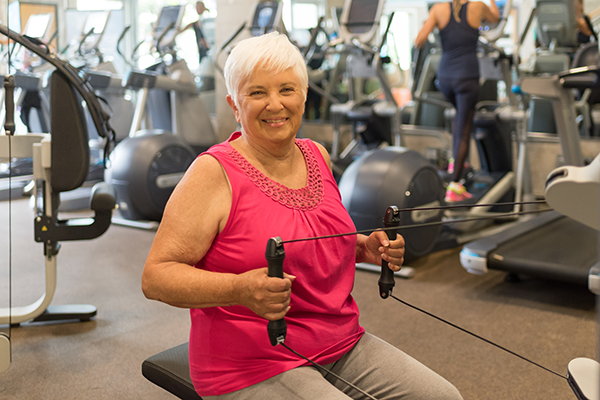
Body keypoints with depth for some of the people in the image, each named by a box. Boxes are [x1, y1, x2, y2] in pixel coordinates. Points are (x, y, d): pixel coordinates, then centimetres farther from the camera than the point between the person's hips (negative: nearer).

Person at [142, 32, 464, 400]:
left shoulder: (317, 156, 7)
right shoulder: (213, 173, -14)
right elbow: (156, 276, -17)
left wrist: (365, 248, 5)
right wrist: (240, 289, -31)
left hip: (343, 345, 7)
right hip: (253, 369, -6)